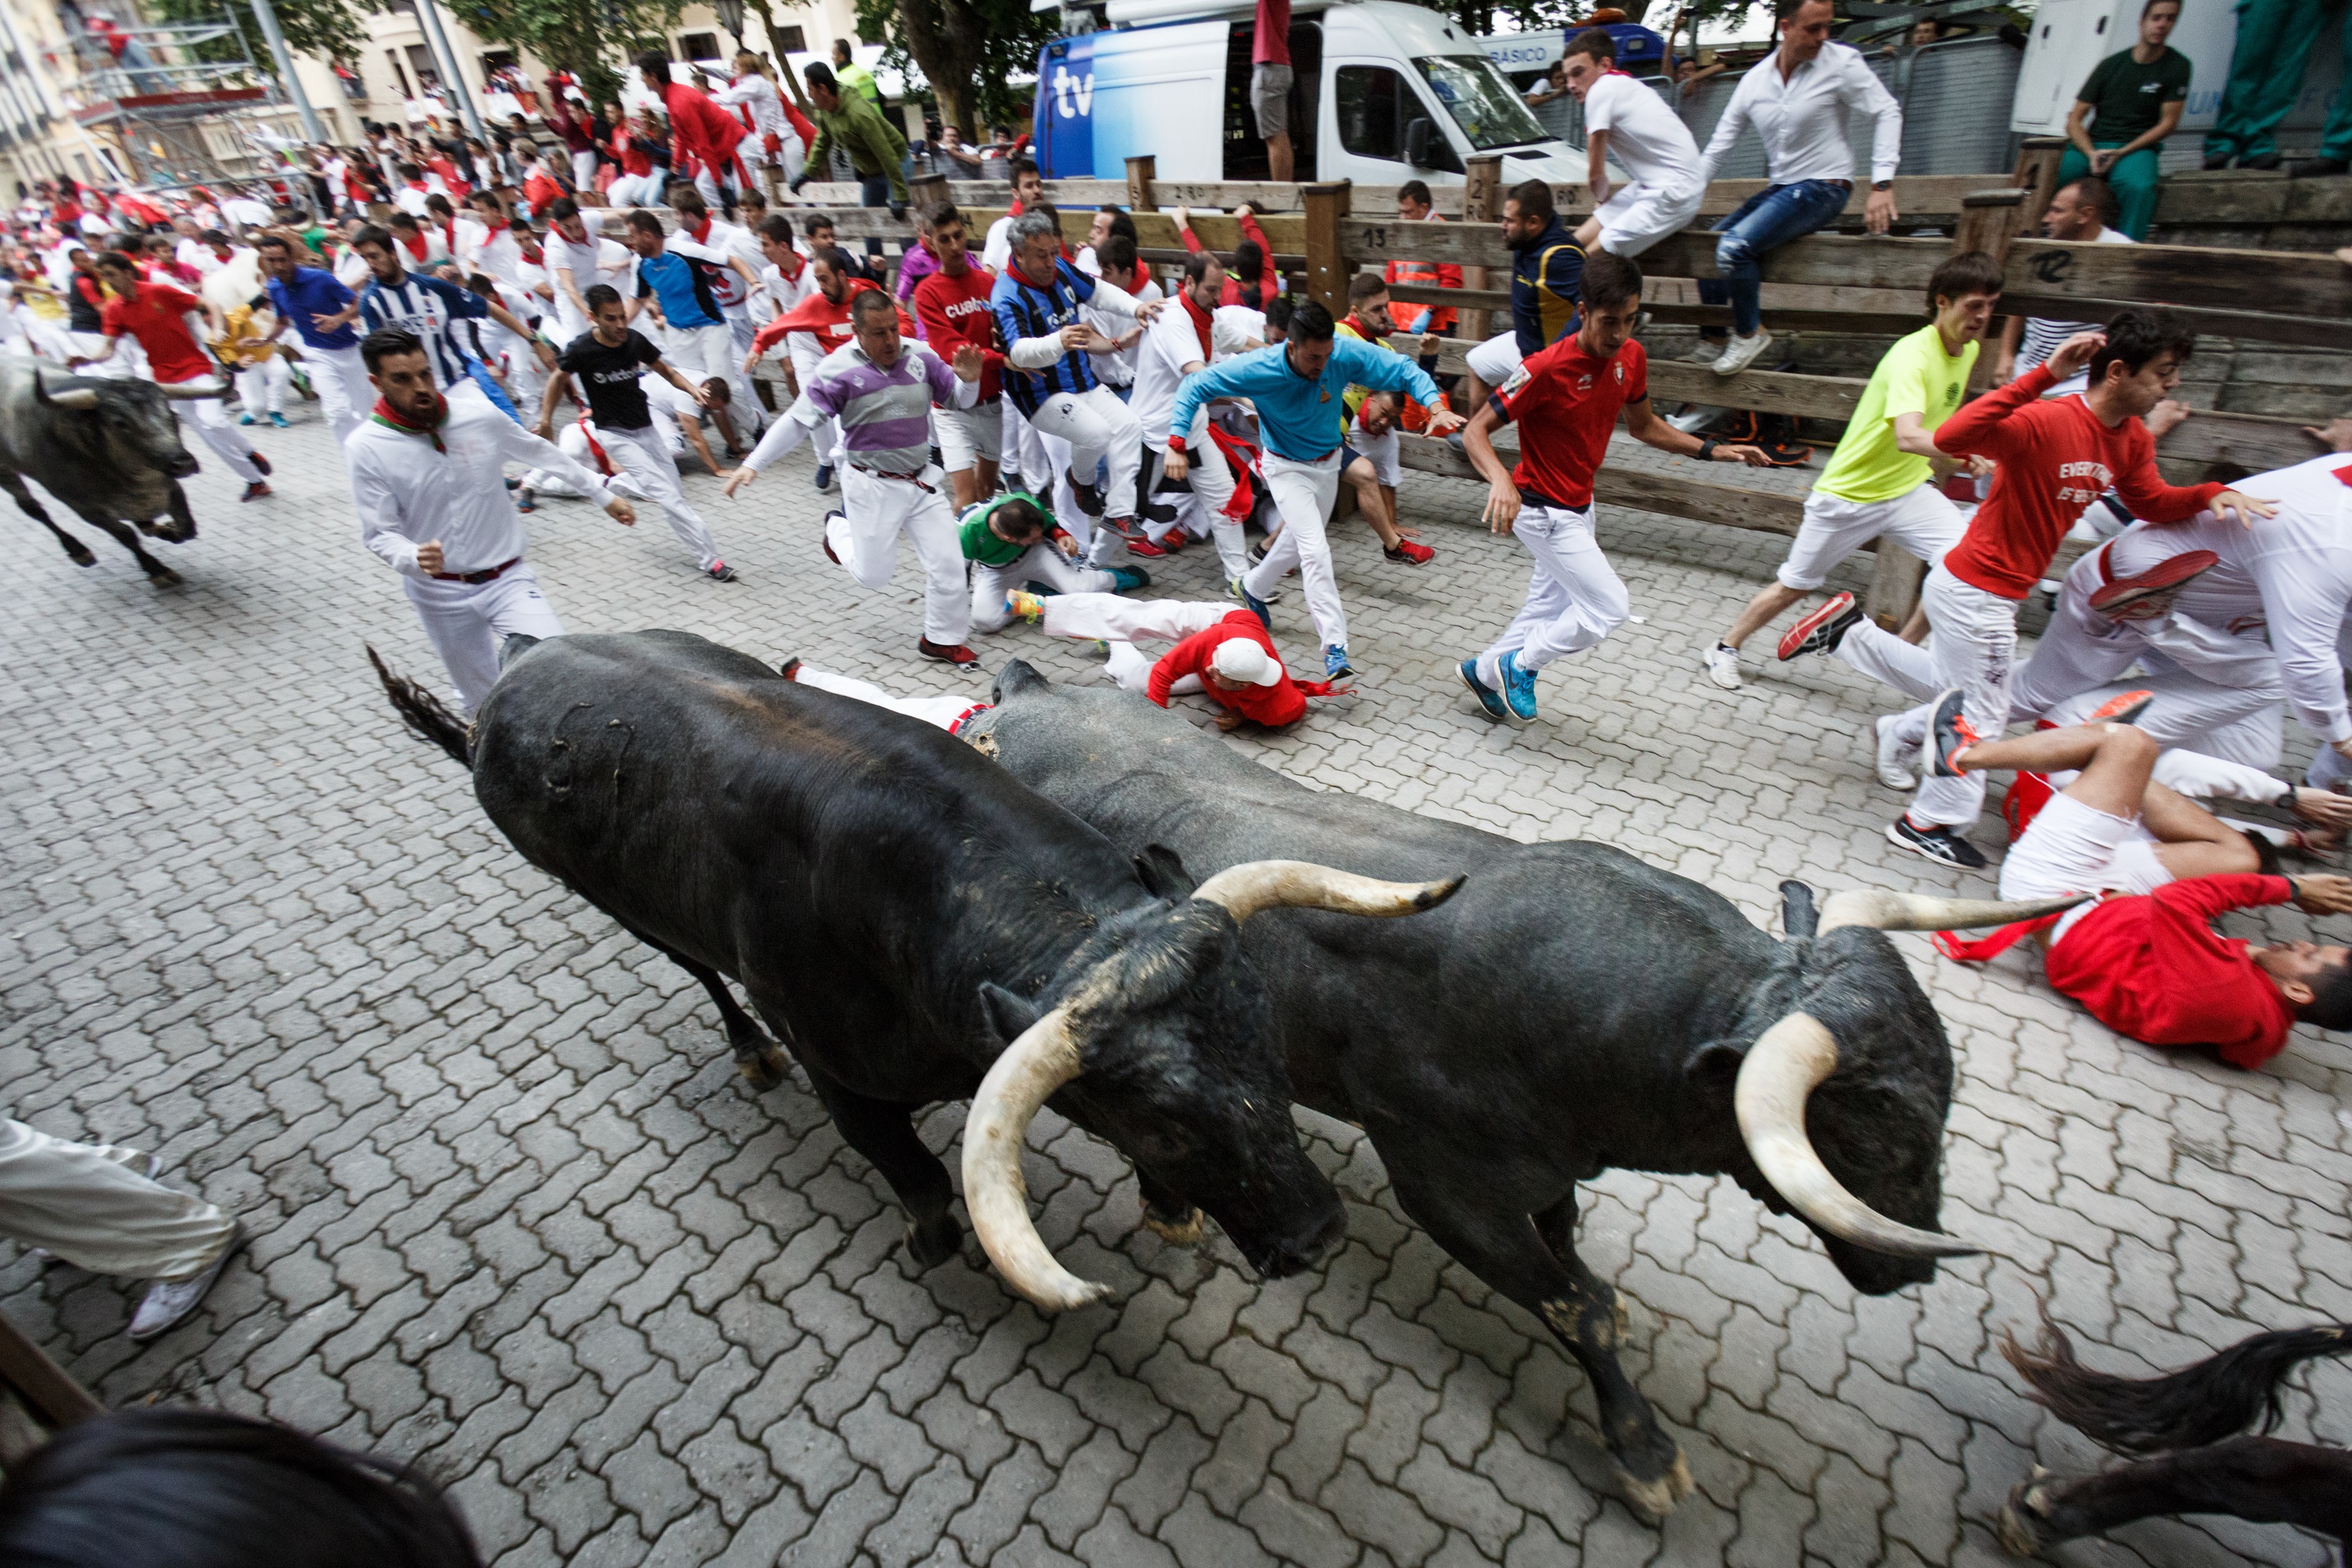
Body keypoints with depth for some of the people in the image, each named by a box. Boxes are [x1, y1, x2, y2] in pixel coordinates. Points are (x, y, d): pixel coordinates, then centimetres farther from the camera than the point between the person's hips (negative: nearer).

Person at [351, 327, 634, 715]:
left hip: (508, 577, 0)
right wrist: (415, 559, -31)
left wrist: (604, 495, 15)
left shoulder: (480, 415, -7)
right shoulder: (366, 448, -10)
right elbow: (380, 533, -8)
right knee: (482, 705, 11)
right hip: (440, 592, 0)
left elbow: (543, 454, 9)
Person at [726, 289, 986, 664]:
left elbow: (961, 400, 5)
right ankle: (838, 528, 39)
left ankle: (941, 640, 21)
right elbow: (797, 421, -12)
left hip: (921, 481, 4)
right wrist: (753, 463, -16)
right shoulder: (838, 369, -14)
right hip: (871, 487, -4)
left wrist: (969, 380, -18)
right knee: (874, 575, 7)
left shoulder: (920, 356, -3)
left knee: (949, 563, 1)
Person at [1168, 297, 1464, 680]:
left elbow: (1404, 370, -20)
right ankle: (1335, 647, -18)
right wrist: (1177, 444, -32)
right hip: (1286, 466, -4)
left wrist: (1436, 407, -37)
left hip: (1327, 462, 5)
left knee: (1298, 540, 23)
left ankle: (1254, 588, 51)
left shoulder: (1346, 354, -26)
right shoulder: (1259, 368, -31)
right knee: (1315, 550, -20)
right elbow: (1195, 386, -23)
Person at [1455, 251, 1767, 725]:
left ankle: (1486, 669, 37)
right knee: (1609, 607, -8)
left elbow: (1643, 425, 14)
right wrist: (1501, 480, -43)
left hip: (1578, 505, 8)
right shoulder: (1547, 368, -26)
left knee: (1550, 606, 19)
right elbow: (1475, 430, -24)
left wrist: (1711, 450, 5)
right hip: (1542, 511, -8)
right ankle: (1518, 666, 9)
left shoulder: (1631, 357, -3)